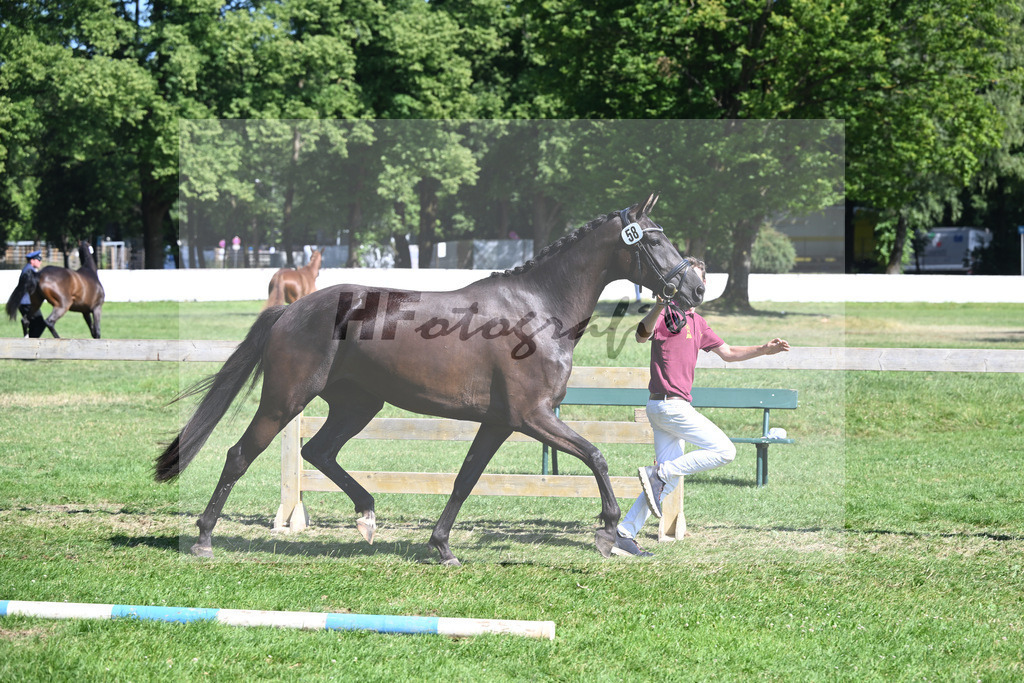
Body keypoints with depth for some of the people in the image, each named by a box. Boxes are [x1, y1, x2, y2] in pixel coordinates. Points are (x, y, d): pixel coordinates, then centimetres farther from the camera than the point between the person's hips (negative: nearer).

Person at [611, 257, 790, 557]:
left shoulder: (696, 321, 18)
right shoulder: (667, 313, -10)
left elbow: (727, 353, 28)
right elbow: (642, 335, -30)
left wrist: (764, 350, 17)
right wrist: (659, 306, -48)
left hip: (675, 406, 9)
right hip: (669, 405, -9)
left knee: (669, 479, 8)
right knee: (724, 450, -11)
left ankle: (623, 535, 6)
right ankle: (658, 473, -11)